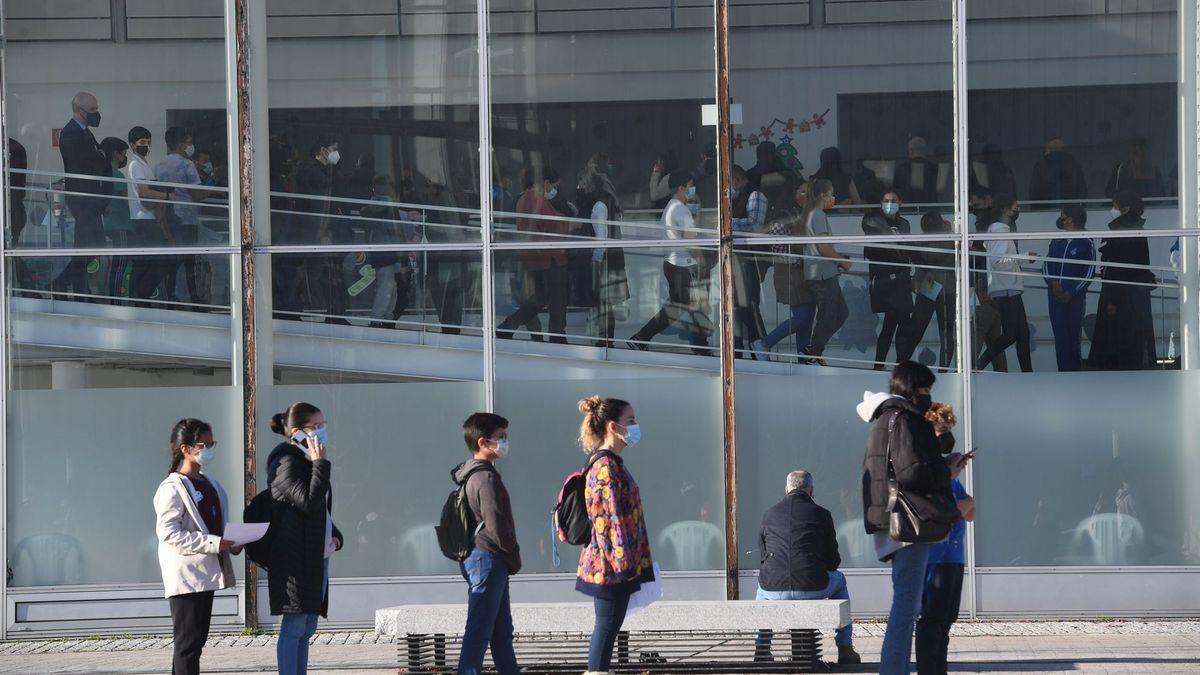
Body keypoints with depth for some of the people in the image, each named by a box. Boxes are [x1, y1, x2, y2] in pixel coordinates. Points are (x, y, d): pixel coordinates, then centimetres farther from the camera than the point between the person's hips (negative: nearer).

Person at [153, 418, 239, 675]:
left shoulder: (210, 483, 13)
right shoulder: (173, 488, -13)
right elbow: (168, 532, -21)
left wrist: (232, 543, 2)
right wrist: (214, 543, -24)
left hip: (206, 574, 9)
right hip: (185, 576, -9)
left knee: (197, 639, 11)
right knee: (187, 643, -8)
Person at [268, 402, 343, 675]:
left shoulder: (308, 462, 18)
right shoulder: (286, 464, -12)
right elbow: (309, 502, -23)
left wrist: (335, 535, 10)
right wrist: (321, 465, -19)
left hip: (316, 557, 10)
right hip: (295, 559, -10)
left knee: (306, 629, 10)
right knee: (294, 628, -9)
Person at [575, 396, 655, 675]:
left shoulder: (612, 463, 16)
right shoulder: (606, 467, -16)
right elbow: (610, 517, -21)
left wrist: (628, 561, 23)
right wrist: (623, 561, -21)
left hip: (610, 566, 10)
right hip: (611, 565, -10)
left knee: (608, 626, 12)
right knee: (607, 625, -6)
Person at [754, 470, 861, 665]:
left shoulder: (769, 515, 11)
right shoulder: (821, 514, 4)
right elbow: (833, 560, 9)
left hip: (775, 590, 2)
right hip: (812, 589, -2)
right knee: (839, 580, 32)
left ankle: (761, 648, 36)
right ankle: (845, 650, 30)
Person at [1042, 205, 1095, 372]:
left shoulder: (1085, 243, -4)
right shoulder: (1057, 242, 11)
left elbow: (1089, 273, -6)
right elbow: (1046, 265, 10)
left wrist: (1071, 292, -11)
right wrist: (1052, 282, -9)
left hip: (1075, 297, -5)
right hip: (1055, 296, 5)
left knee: (1074, 338, -6)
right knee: (1060, 338, 4)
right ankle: (1063, 373, 8)